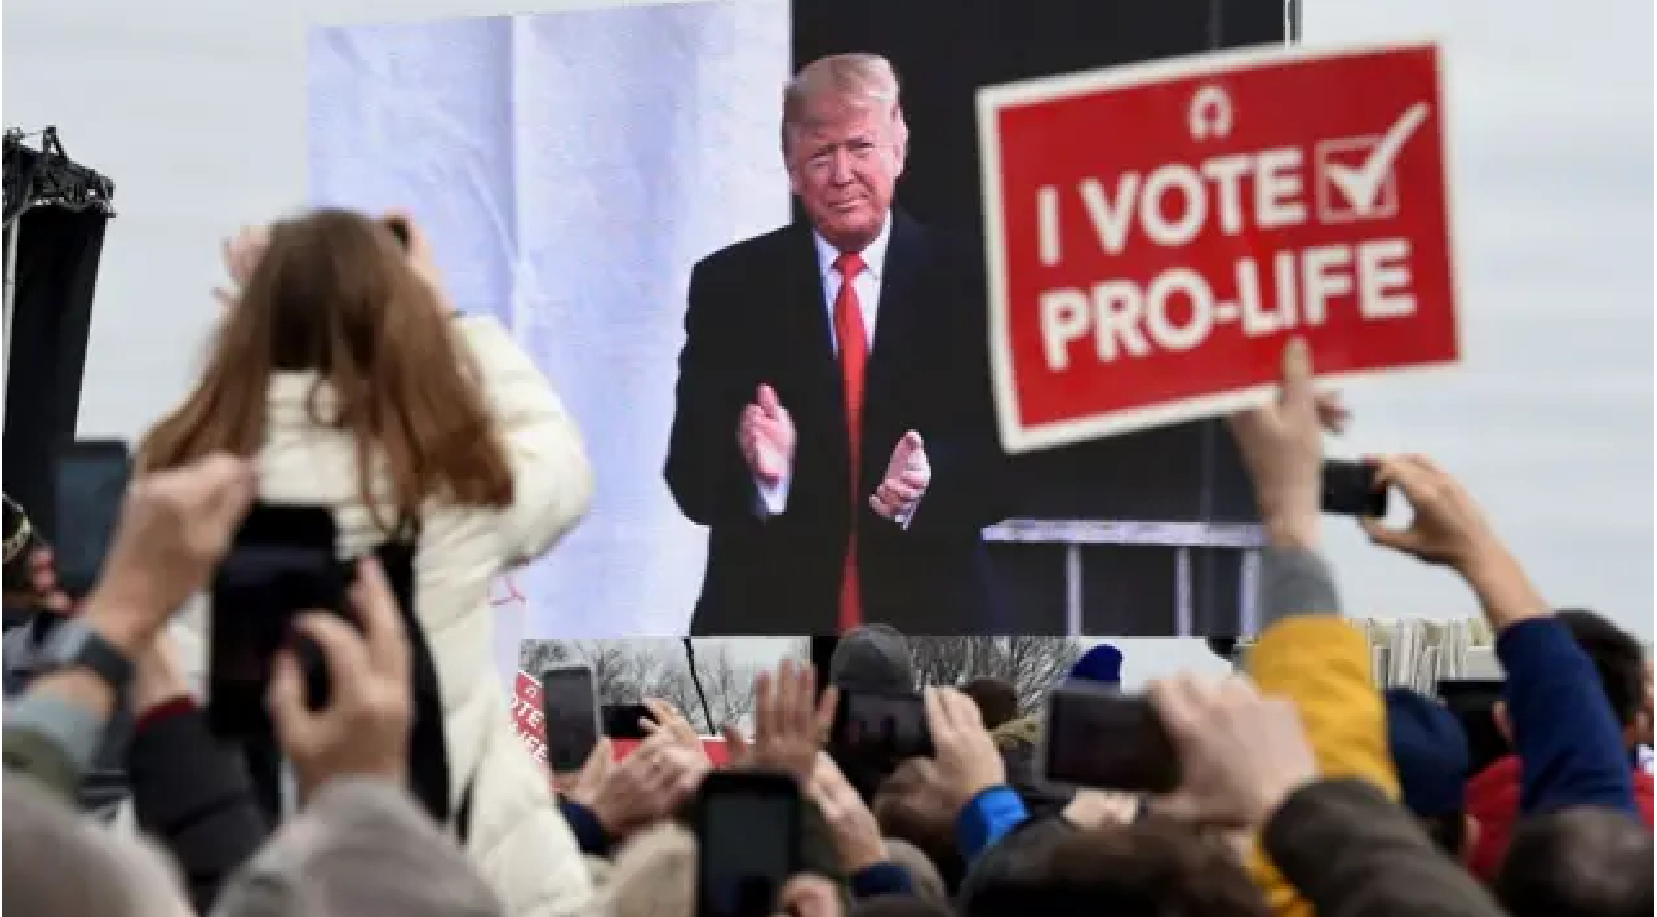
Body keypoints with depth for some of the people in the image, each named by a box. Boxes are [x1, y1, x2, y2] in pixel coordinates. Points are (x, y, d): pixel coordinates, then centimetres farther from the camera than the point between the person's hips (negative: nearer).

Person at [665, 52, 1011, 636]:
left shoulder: (966, 283, 2)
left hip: (930, 620, 0)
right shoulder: (728, 286, 3)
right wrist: (761, 469, -24)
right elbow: (691, 479, -2)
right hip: (766, 621, 0)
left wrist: (927, 479, -22)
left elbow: (1005, 458, -1)